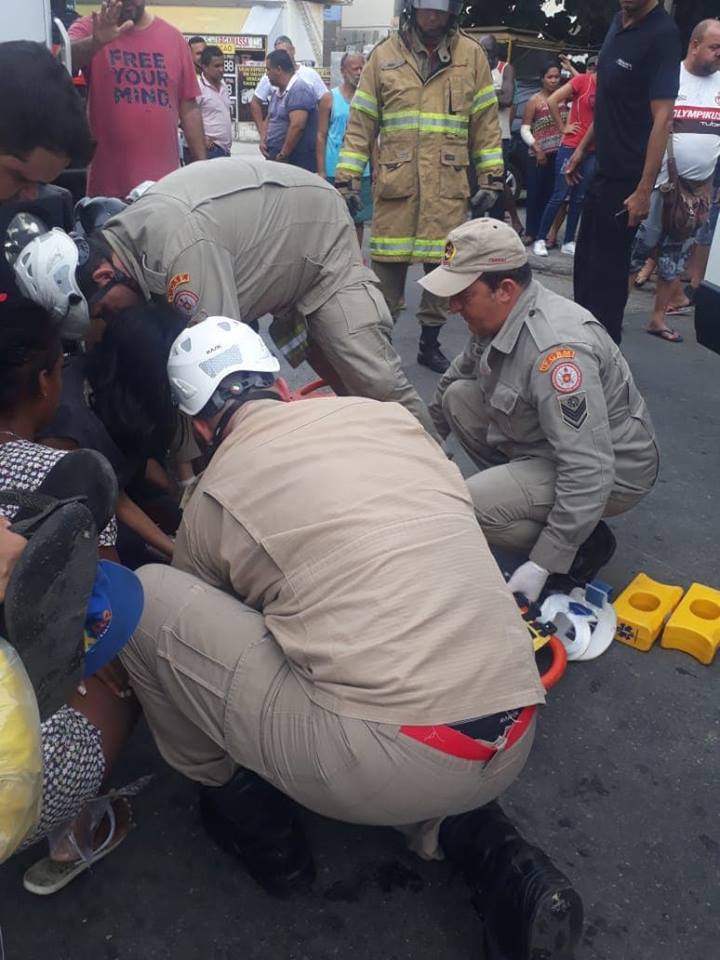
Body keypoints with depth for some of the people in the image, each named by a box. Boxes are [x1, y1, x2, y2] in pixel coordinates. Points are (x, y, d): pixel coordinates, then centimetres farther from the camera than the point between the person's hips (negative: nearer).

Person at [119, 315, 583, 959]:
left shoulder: (216, 494, 6)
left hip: (387, 766, -6)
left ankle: (242, 805, 20)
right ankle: (478, 841, 17)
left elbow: (203, 614, 25)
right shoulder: (388, 414, 15)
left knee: (148, 596, 6)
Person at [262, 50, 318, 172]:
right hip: (275, 157, 9)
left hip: (296, 162, -9)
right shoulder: (278, 91, 15)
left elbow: (297, 126, -23)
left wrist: (283, 156, -20)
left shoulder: (299, 90, -14)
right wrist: (264, 141, 7)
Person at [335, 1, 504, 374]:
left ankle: (430, 341, 22)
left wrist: (491, 176, 3)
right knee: (388, 265, 0)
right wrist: (347, 178, -3)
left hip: (448, 185, 2)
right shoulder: (384, 54, 4)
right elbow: (361, 122, 3)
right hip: (395, 181, -1)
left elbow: (486, 122, 8)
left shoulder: (471, 55, 6)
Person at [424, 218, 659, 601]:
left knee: (468, 505, -25)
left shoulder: (556, 347, -34)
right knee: (458, 396, 2)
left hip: (610, 472, -9)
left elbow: (589, 472, -36)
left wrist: (541, 565, -31)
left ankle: (585, 544, -2)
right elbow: (459, 374, 17)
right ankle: (519, 494, 14)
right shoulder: (496, 315, -6)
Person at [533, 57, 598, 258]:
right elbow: (552, 101, -12)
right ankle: (540, 239, 3)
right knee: (559, 196, -5)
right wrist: (563, 127, -8)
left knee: (579, 198, 7)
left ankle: (569, 243, 13)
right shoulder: (582, 80, -7)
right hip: (571, 147, -6)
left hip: (593, 150, 6)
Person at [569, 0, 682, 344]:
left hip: (627, 177, -8)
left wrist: (644, 190, -23)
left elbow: (662, 118, -19)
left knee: (607, 267, -1)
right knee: (586, 259, 16)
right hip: (603, 168, 8)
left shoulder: (662, 35, -15)